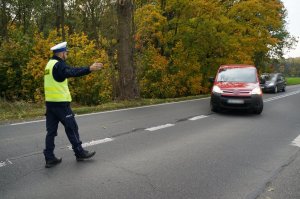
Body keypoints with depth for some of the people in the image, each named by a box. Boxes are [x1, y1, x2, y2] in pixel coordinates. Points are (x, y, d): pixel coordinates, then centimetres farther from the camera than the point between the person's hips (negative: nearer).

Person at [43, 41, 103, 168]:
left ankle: (50, 158, 12)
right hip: (60, 102, -9)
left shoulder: (50, 64, 16)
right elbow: (71, 72, -32)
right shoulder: (58, 64, -14)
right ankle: (80, 153, 14)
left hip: (50, 102, 9)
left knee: (51, 130, 9)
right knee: (71, 128, 3)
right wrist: (89, 69, -43)